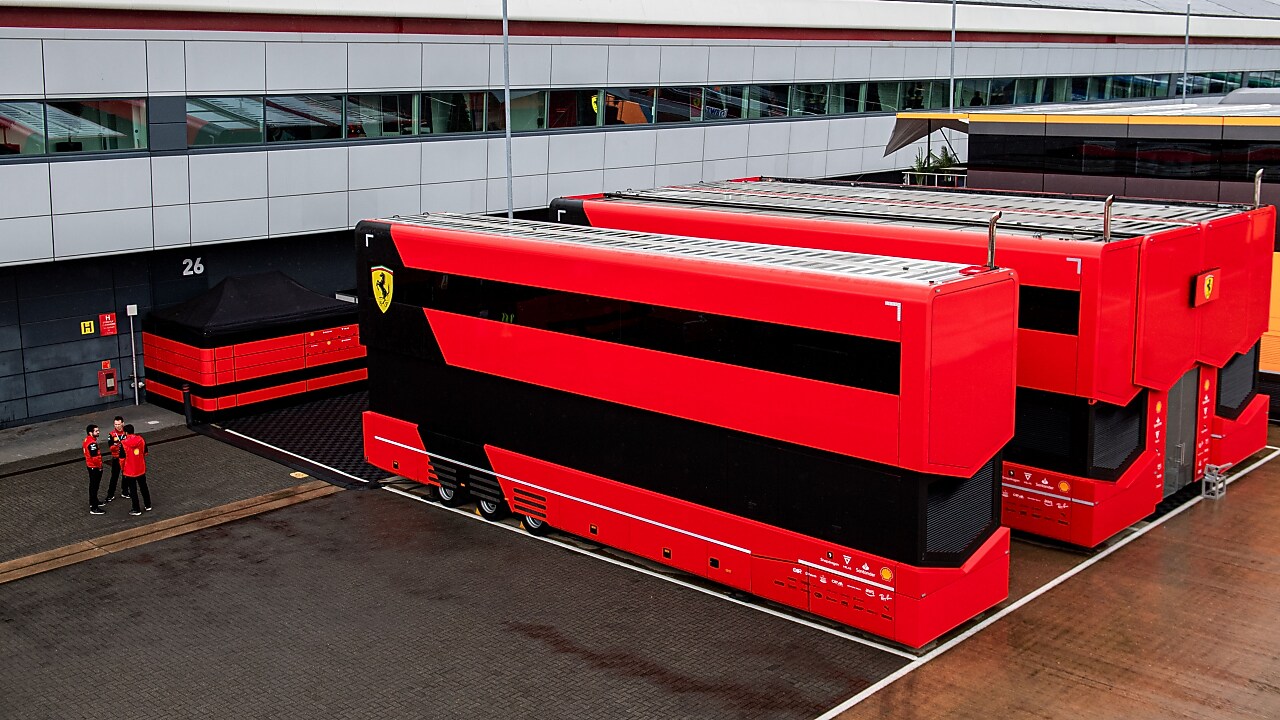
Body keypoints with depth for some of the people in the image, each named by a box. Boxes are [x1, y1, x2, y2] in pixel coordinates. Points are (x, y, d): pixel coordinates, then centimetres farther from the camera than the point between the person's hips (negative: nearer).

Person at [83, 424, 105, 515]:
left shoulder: (87, 440, 5)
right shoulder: (92, 443, -27)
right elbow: (95, 457, -30)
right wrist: (100, 466, -14)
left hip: (90, 465, 11)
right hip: (95, 467, -10)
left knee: (93, 485, 25)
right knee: (94, 486, -5)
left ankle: (93, 502, 42)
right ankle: (94, 508, -1)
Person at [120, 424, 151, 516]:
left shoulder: (123, 444, -19)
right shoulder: (141, 439, -7)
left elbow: (122, 459, -12)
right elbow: (145, 453, 4)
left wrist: (122, 469, 4)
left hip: (130, 471, -4)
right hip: (141, 469, 4)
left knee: (133, 490, 7)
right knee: (143, 487, 20)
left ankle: (136, 510, 14)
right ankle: (147, 505, 32)